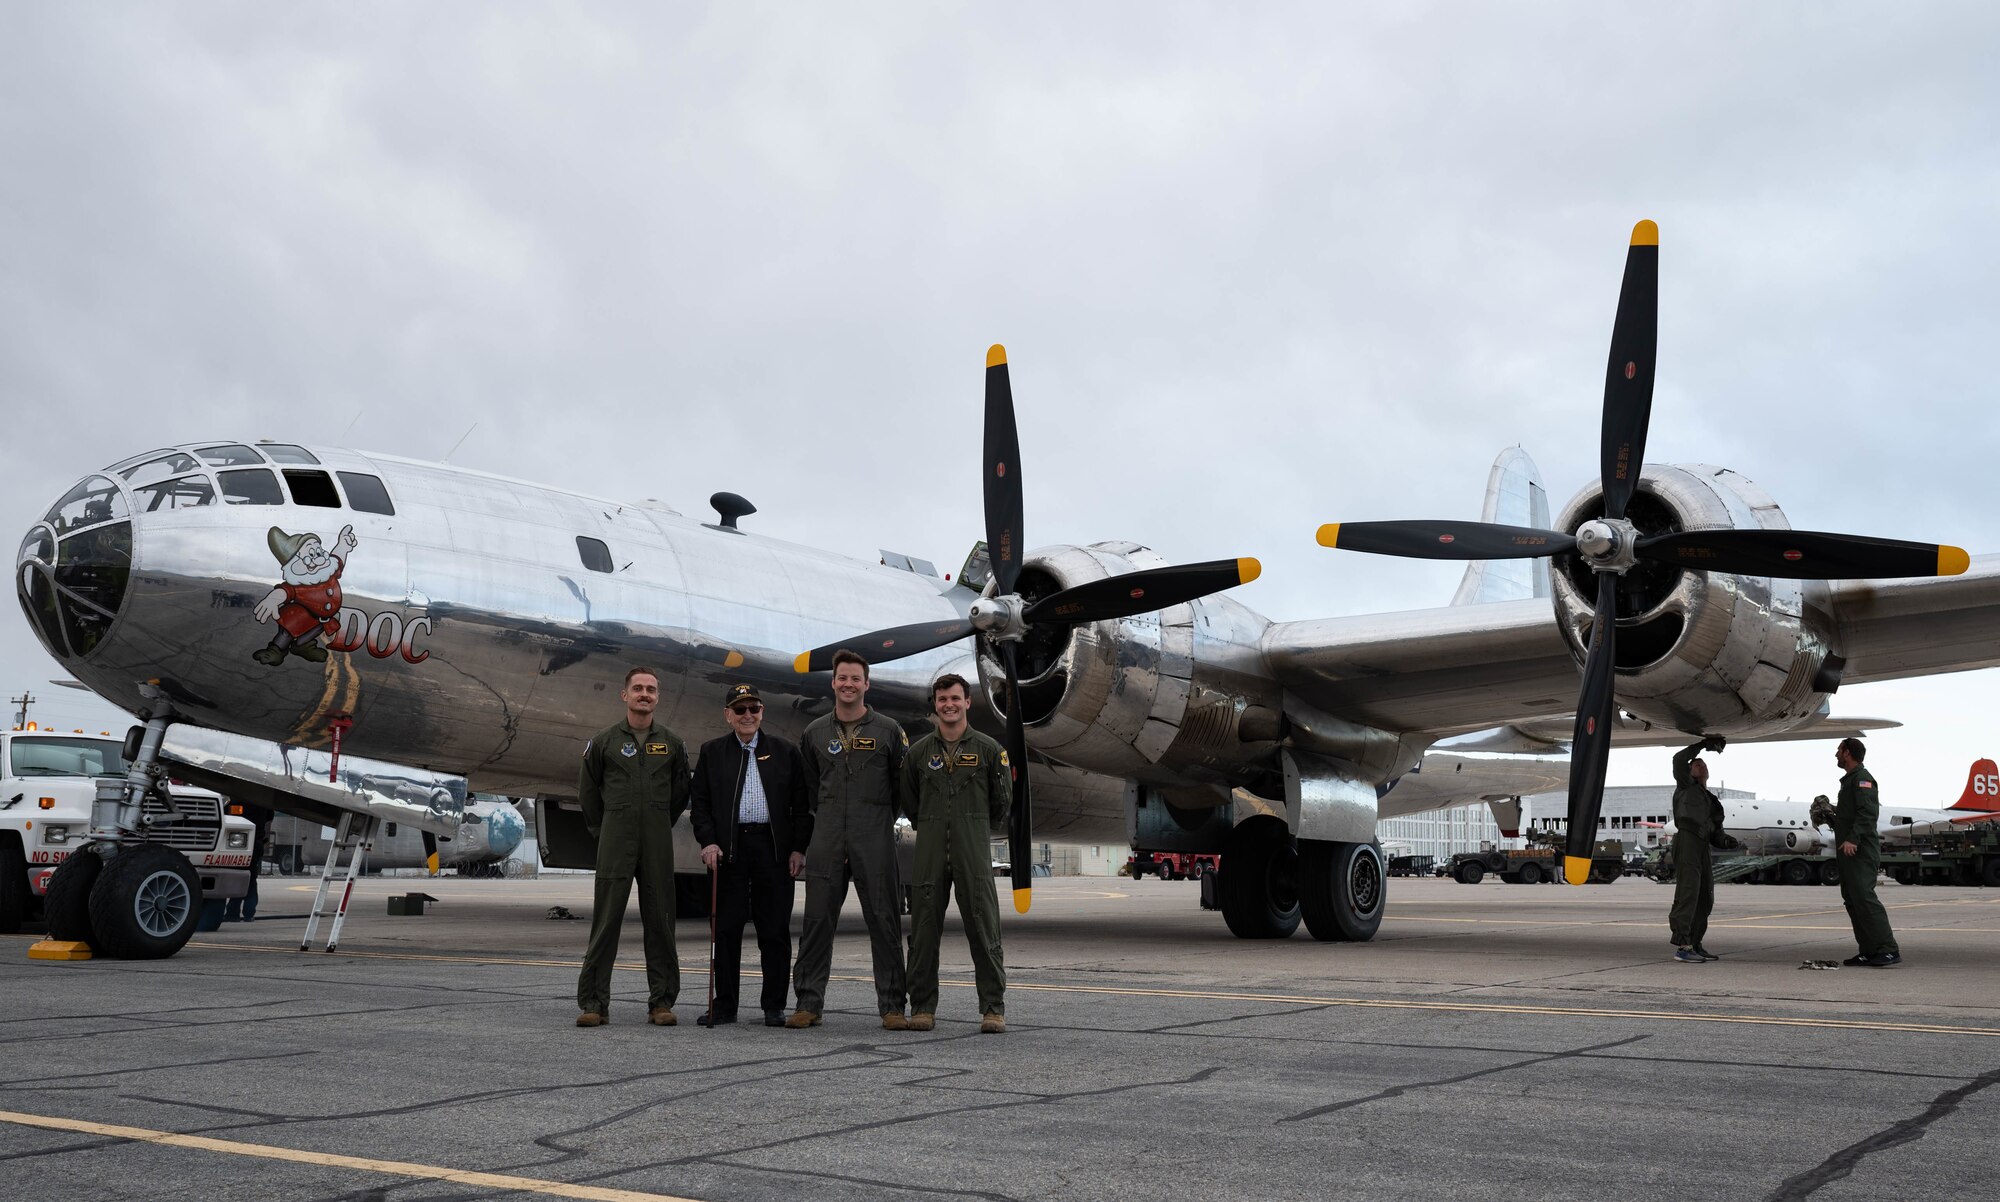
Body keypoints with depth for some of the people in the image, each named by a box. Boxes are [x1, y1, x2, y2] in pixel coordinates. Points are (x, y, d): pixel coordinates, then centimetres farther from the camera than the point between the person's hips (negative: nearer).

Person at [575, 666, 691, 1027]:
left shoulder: (671, 744, 9)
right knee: (605, 920, -3)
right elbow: (587, 790, 13)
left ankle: (662, 1002, 9)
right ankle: (594, 1003, 2)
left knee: (660, 921, 3)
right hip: (615, 842, -1)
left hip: (658, 844, 2)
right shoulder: (603, 741, 5)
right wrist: (601, 830, 12)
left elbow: (680, 792, 18)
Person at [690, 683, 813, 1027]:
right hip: (728, 848, 1)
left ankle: (774, 1007, 10)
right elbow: (699, 803, 8)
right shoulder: (712, 752, 10)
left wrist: (798, 848, -2)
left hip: (774, 848, 0)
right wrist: (707, 841, -7)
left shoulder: (786, 752, 9)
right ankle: (724, 1005, 10)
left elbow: (801, 804, 7)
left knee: (775, 930, 2)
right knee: (726, 929, 3)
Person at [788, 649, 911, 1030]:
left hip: (875, 840, -2)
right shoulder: (816, 732, 10)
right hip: (827, 840, 2)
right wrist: (827, 817, 12)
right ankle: (809, 1004, 9)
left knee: (884, 921, -1)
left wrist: (880, 818, 6)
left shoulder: (888, 730, 3)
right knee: (817, 920, 2)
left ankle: (892, 1007, 5)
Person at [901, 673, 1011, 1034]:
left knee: (983, 930, -3)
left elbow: (1002, 801, 12)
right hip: (929, 853, 2)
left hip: (974, 854, -2)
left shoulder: (988, 749, 4)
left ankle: (993, 1008, 3)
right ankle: (922, 1008, 11)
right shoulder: (918, 752, 8)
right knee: (923, 931, 3)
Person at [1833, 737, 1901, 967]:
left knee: (1863, 896, -17)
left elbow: (1868, 812, -21)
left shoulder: (1862, 778, -8)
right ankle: (1869, 951, 8)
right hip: (1848, 852, 11)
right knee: (1852, 899, 7)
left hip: (1860, 850, -11)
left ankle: (1889, 950, -19)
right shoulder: (1849, 780, 23)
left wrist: (1852, 839, -28)